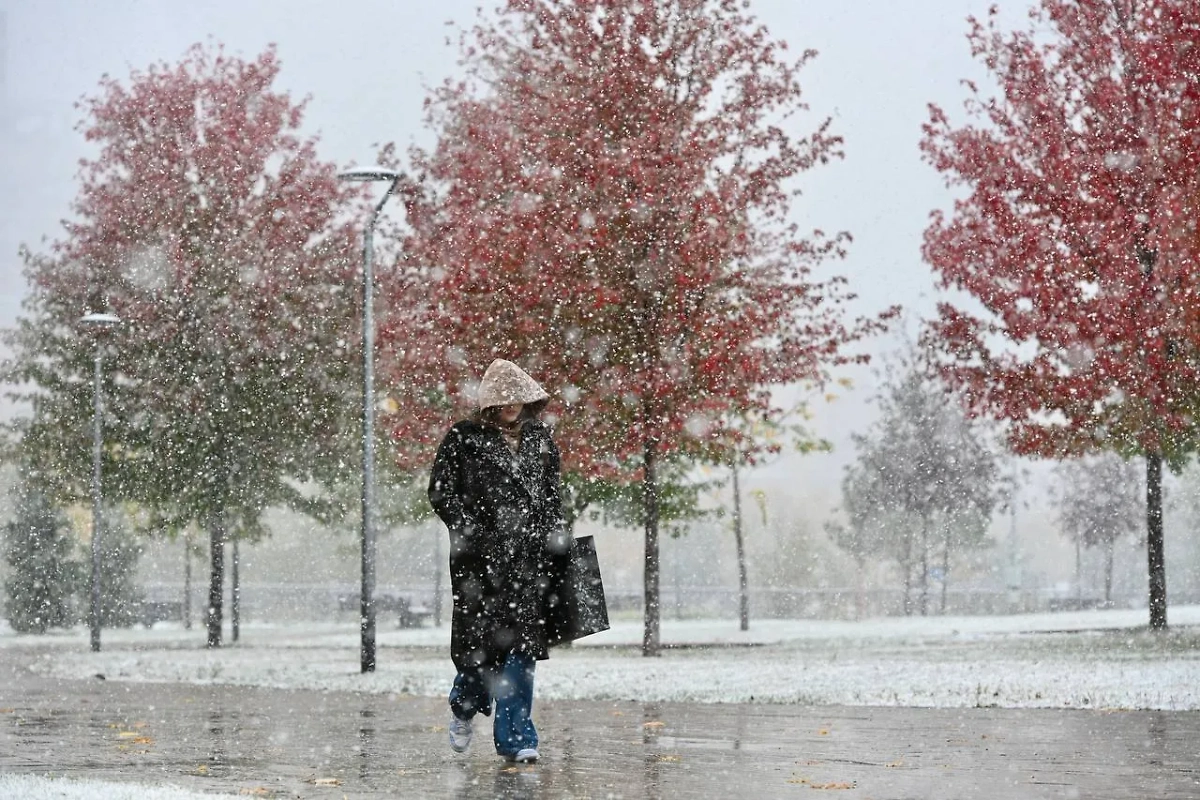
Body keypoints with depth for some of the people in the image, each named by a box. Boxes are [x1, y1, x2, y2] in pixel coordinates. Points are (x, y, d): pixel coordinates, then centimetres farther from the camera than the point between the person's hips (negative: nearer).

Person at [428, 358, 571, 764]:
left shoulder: (540, 439, 14)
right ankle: (464, 707, 30)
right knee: (482, 639, -2)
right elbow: (440, 492, -2)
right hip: (480, 557, -3)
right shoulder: (463, 438, 1)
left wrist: (557, 540, 13)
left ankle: (515, 737, 2)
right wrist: (473, 531, -11)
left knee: (522, 641, -2)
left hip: (530, 556, 3)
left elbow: (552, 497, 21)